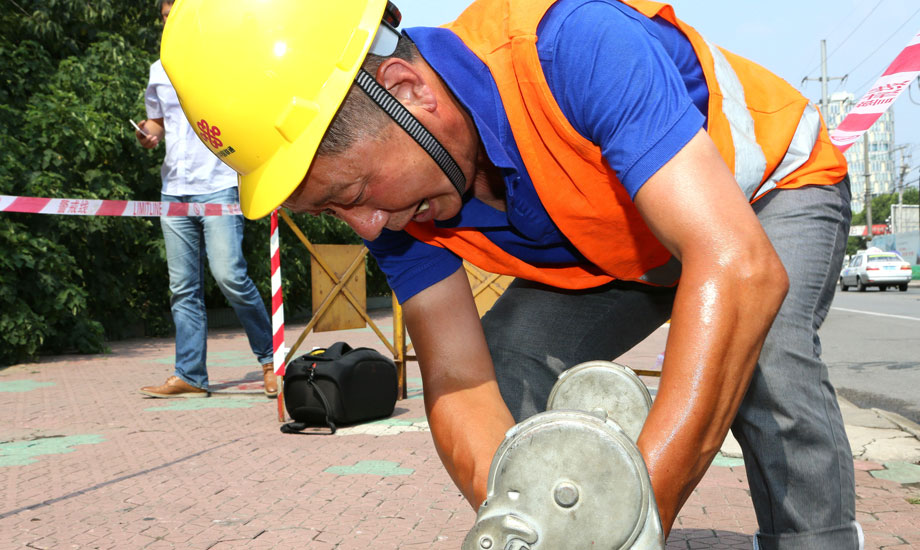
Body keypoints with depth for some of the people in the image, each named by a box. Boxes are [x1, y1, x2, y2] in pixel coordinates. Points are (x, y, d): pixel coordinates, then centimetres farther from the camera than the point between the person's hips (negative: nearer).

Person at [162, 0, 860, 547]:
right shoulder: (387, 190, -21)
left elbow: (743, 271, -49)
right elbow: (460, 380, -21)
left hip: (771, 186, -5)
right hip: (620, 244, 5)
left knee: (758, 360, -32)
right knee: (505, 365, -11)